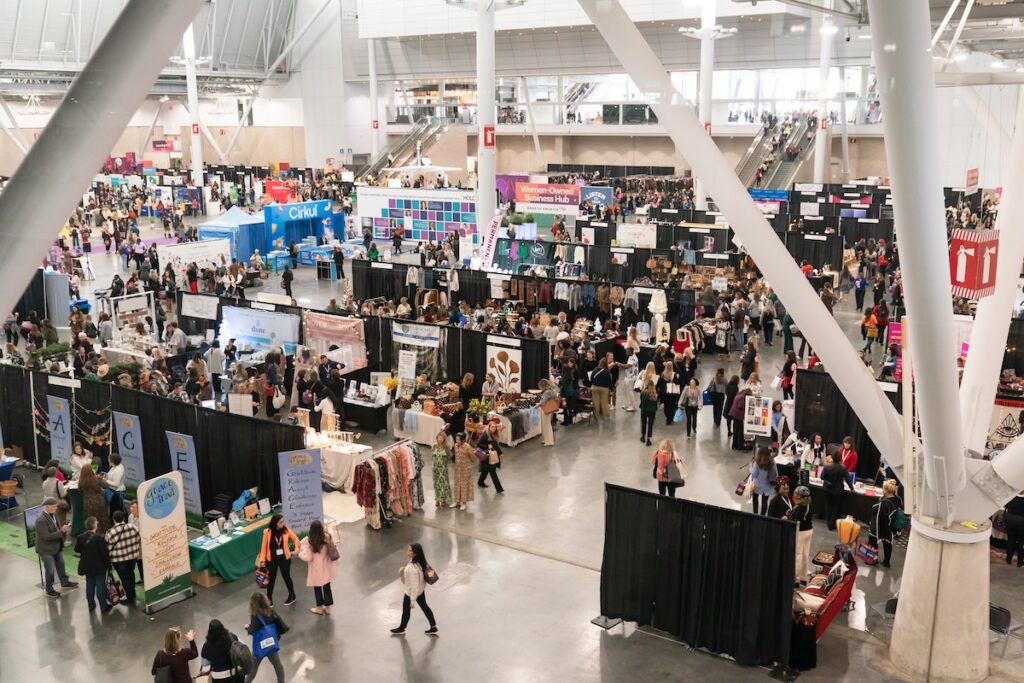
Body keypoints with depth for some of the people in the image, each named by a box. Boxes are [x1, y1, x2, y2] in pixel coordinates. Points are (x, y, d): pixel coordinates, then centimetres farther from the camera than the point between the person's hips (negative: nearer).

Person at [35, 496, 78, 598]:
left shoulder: (53, 514, -3)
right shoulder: (41, 520, -29)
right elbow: (46, 536, -30)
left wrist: (63, 529, -8)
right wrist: (61, 531, -31)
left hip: (57, 546, 8)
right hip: (46, 549, -8)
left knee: (60, 565, 24)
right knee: (50, 570, 5)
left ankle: (65, 582, 44)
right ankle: (49, 591, 23)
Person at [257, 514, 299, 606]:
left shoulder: (286, 530, -10)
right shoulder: (267, 532, -13)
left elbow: (295, 538, 0)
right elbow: (264, 546, -7)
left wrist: (297, 548, -18)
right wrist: (262, 559, -9)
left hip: (284, 558, 1)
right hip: (271, 559, 0)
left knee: (286, 577, 13)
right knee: (271, 578, 11)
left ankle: (291, 596, 33)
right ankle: (269, 598, 30)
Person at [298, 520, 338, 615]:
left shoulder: (309, 541, -23)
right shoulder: (327, 537, -12)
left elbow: (308, 558, -20)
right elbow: (333, 551, -1)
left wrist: (300, 552, -4)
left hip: (316, 569, -3)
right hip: (326, 567, 3)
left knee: (317, 588, 17)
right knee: (327, 587, 17)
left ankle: (320, 607, 31)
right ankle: (327, 607, 28)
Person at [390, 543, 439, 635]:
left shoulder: (413, 568, -38)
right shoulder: (419, 561, -11)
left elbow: (414, 585, -33)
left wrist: (412, 600, -27)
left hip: (412, 591, -8)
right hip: (421, 589, 8)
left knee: (406, 610, 18)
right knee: (424, 607, 22)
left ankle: (401, 629, 43)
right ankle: (433, 628, 34)